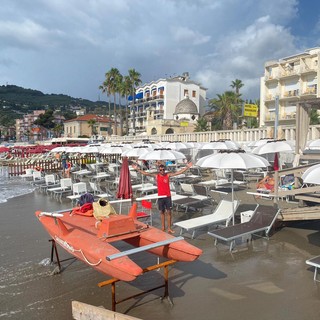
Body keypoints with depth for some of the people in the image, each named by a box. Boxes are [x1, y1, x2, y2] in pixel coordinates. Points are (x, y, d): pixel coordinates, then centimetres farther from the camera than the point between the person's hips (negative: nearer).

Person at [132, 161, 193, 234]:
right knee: (162, 212, 11)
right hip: (160, 196, 1)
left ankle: (169, 228, 10)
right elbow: (146, 173, -7)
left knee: (168, 212, 3)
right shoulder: (156, 176, -3)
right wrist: (137, 169, -15)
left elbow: (178, 172, -8)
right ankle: (163, 227, 23)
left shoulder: (168, 175, -4)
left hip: (168, 196, -1)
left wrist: (187, 167, -15)